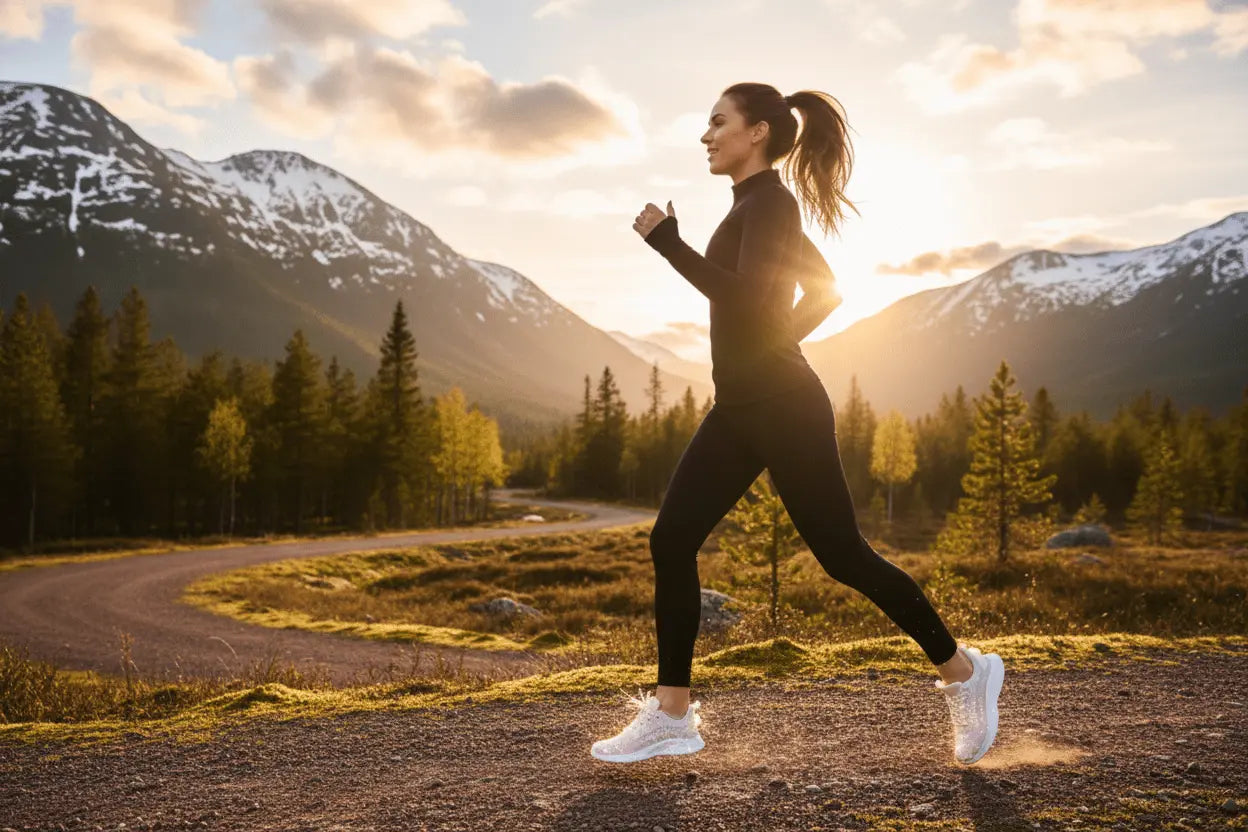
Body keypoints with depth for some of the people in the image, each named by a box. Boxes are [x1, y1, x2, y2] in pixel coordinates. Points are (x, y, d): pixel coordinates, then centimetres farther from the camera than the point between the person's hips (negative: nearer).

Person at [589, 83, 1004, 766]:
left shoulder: (768, 203, -12)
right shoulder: (758, 205, 16)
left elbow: (749, 301, -27)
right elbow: (824, 291, 24)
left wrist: (666, 242, -22)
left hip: (784, 409, -9)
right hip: (739, 408, 10)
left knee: (842, 555, 0)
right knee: (670, 540, 1)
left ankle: (963, 672, 19)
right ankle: (671, 715, 8)